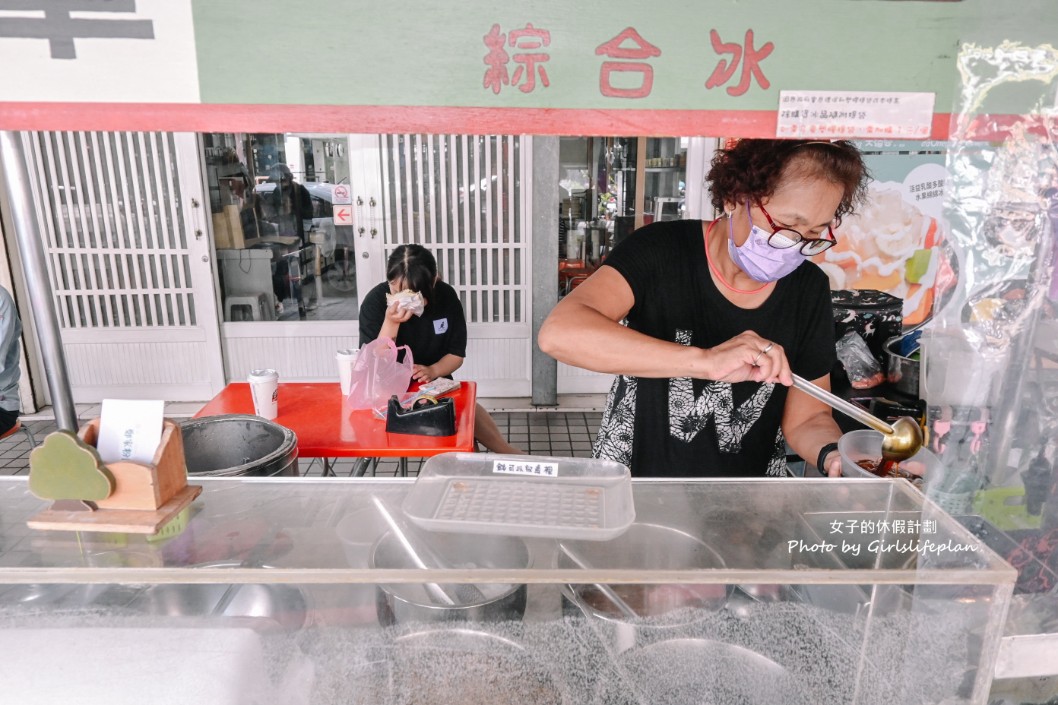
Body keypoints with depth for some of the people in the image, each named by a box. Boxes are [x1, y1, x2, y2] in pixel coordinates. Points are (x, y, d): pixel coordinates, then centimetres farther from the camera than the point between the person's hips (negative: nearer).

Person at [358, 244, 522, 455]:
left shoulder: (446, 297, -10)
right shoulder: (375, 301, -19)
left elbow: (457, 354, -1)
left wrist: (433, 371, -21)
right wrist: (390, 322, -35)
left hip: (435, 386, 4)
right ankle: (506, 452, -9)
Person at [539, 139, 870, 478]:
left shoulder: (809, 289, -3)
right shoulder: (661, 251, -14)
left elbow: (807, 419, 2)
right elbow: (558, 333, -30)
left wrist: (833, 455, -20)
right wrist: (705, 360, -37)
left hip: (745, 501, 4)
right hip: (634, 482, -3)